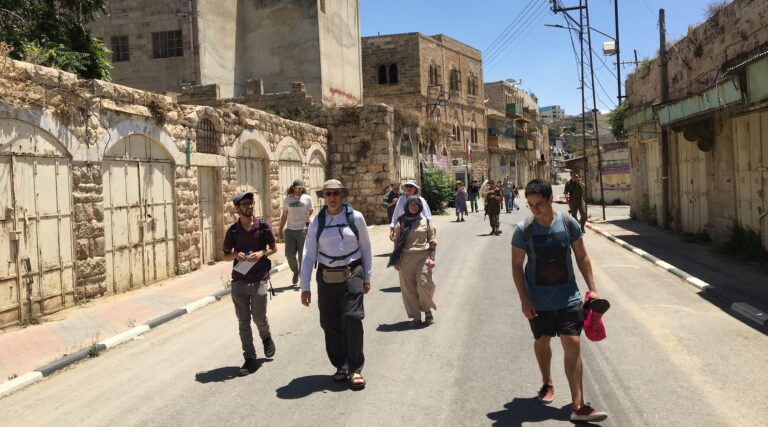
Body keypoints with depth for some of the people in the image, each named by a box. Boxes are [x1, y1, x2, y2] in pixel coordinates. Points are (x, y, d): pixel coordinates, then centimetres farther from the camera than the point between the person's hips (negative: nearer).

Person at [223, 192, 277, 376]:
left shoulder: (263, 225, -4)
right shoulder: (233, 230, 0)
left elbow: (274, 248, 7)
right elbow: (225, 255, 10)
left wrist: (262, 253, -13)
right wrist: (236, 255, -12)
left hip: (259, 280, -1)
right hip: (239, 281, 2)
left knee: (259, 318, 4)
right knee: (243, 322, 5)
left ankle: (266, 338, 38)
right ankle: (250, 359, 16)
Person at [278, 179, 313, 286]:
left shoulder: (307, 198, 1)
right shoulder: (287, 199, 7)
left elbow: (310, 212, 9)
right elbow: (284, 215, 13)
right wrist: (280, 230, 12)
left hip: (303, 230, -2)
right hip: (290, 230, 2)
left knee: (302, 256, 1)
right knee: (289, 254, 0)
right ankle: (295, 272, 27)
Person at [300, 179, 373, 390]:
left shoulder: (355, 217, -3)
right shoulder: (317, 222, 1)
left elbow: (365, 248, 5)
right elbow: (309, 254, 1)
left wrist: (367, 277, 8)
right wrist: (305, 286, -1)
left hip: (352, 274, -2)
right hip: (326, 277, 2)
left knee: (352, 318, -10)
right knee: (330, 323, 6)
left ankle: (355, 369, 4)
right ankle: (341, 366, 24)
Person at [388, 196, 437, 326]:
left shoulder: (426, 221, 5)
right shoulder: (401, 222, 6)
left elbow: (433, 241, 5)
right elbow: (396, 241, 8)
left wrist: (432, 257, -5)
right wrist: (396, 259, 2)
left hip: (423, 257, -1)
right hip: (406, 258, 1)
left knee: (424, 285, -7)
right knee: (408, 288, 3)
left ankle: (428, 311, 19)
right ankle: (415, 316, 14)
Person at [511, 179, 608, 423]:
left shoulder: (569, 224, -6)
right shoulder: (523, 230, -11)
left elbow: (582, 257, 4)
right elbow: (517, 266, -4)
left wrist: (592, 288, 1)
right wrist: (524, 300, -9)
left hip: (568, 297, 0)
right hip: (538, 300, 0)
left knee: (572, 345, -4)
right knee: (542, 341, 16)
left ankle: (578, 406, 0)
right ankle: (547, 384, 42)